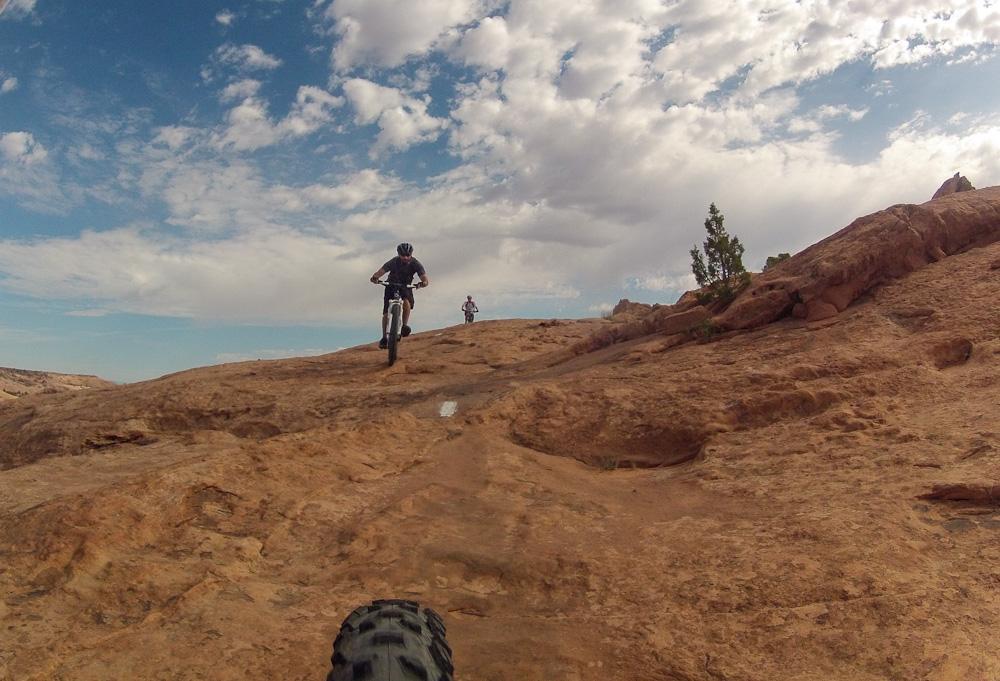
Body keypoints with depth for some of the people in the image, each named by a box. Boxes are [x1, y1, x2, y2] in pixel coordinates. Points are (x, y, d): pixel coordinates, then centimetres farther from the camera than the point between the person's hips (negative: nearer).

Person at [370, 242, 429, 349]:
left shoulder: (415, 264, -22)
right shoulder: (394, 262, -24)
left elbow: (426, 280, -29)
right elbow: (380, 272, -30)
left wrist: (423, 283, -52)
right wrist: (374, 278, -53)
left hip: (406, 286, 0)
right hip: (391, 285, 0)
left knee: (407, 302, -33)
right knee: (386, 312, -8)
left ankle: (405, 325, -15)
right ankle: (384, 337, 3)